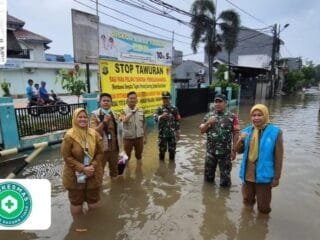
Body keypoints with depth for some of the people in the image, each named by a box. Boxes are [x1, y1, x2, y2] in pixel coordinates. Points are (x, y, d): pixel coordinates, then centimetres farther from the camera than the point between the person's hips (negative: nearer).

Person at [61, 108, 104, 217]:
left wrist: (93, 166, -16)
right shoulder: (69, 136, -15)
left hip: (93, 174, 3)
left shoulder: (94, 134, -4)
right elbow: (67, 157, -14)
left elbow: (100, 153, -1)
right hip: (75, 175, -3)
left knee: (93, 201, 18)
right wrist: (82, 168, -20)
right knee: (76, 202, 13)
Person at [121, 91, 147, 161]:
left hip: (139, 137, 3)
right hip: (128, 138, -3)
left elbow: (143, 125, 6)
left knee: (139, 155, 17)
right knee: (127, 156, 11)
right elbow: (124, 120, -32)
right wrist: (132, 112, -23)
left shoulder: (141, 111, 1)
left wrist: (145, 137, 7)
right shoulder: (124, 111, -10)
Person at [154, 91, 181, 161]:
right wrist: (161, 116, -42)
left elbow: (177, 121, 5)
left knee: (172, 150, 10)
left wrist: (178, 133, 5)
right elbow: (155, 118, -21)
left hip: (172, 134, 1)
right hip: (162, 134, -1)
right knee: (162, 149, 9)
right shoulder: (159, 109, -3)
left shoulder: (174, 108, 1)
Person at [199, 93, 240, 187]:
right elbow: (201, 131, 4)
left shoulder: (232, 117, -5)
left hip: (225, 152, -3)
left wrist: (234, 150, -8)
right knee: (208, 173, 17)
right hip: (210, 151, 3)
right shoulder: (208, 115, 4)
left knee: (225, 174, 8)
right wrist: (208, 123, -14)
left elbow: (236, 134, -6)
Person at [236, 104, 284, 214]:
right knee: (247, 201, 25)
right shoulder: (247, 131, -1)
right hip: (247, 175, 4)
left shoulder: (275, 132, -15)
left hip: (263, 175, -4)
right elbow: (239, 151, 4)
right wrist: (241, 140, -17)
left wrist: (276, 177, -9)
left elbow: (279, 157, -11)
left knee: (263, 207, 15)